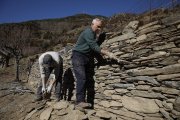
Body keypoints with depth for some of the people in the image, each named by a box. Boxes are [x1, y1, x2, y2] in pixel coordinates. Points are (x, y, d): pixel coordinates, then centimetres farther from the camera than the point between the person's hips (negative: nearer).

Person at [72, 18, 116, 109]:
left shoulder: (93, 34, 21)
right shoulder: (88, 32, -10)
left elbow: (94, 48, 22)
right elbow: (94, 47, -21)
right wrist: (107, 53, -25)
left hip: (88, 59, 9)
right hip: (79, 56, -9)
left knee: (90, 80, 4)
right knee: (82, 78, -23)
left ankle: (90, 103, 10)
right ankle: (79, 102, -24)